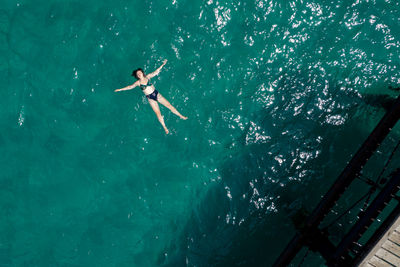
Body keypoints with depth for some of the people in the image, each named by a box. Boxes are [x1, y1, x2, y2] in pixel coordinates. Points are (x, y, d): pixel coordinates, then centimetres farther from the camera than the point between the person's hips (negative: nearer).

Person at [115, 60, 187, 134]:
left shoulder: (147, 77, 2)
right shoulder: (138, 82, 0)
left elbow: (156, 72, 3)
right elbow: (130, 87, 8)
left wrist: (162, 65, -1)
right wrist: (120, 89, 10)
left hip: (157, 94, 2)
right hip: (150, 98, -1)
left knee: (169, 105, -2)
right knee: (158, 113, -6)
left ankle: (181, 116, 10)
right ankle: (165, 128, 3)